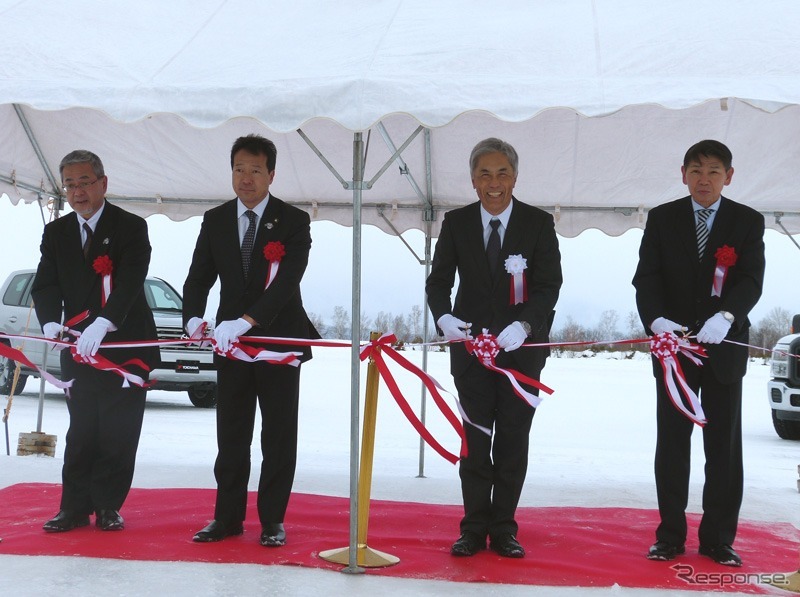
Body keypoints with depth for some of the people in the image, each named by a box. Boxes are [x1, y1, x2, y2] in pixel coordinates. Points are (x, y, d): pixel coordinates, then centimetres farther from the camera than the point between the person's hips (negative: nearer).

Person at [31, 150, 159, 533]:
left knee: (118, 434, 1)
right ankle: (75, 508, 14)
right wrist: (51, 321, -19)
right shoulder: (55, 233, 10)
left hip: (126, 346, -3)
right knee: (81, 433, 7)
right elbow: (45, 284, 2)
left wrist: (102, 324, -32)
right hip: (78, 347, 3)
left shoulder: (131, 227, -5)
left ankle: (108, 507, 13)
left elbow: (130, 282, -17)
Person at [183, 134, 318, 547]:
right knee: (230, 436, 8)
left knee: (278, 437, 4)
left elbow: (287, 280, -18)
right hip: (231, 342, 3)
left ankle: (272, 520, 14)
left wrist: (246, 320, -29)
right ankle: (227, 517, 18)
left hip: (279, 341, -3)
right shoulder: (215, 221, 7)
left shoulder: (294, 221, -5)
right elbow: (199, 278, 3)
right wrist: (194, 317, -18)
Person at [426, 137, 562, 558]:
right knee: (475, 440, 5)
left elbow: (549, 286, -8)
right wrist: (443, 317, -20)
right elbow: (438, 280, 1)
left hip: (522, 347, -1)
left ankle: (504, 529, 17)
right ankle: (474, 528, 15)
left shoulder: (539, 223, -3)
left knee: (513, 441, 6)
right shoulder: (456, 223, 2)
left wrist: (523, 326, -25)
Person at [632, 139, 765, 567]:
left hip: (725, 347, 0)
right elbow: (646, 277, -4)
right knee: (672, 443, 6)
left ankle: (718, 539, 14)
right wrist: (656, 319, -23)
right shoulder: (662, 218, 5)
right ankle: (670, 535, 15)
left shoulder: (748, 222, 3)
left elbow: (751, 280, -9)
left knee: (724, 446, 4)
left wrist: (725, 316, -29)